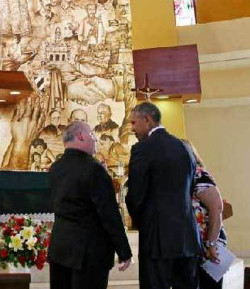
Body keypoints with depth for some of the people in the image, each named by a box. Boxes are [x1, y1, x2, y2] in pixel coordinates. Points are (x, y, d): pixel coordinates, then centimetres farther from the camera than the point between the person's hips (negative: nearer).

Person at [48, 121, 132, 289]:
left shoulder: (55, 168, 5)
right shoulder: (93, 168, -18)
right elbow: (110, 215, -18)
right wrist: (124, 252, -10)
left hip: (59, 246, 7)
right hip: (88, 250, -7)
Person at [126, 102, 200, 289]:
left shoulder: (143, 148, -10)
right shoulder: (184, 148, 10)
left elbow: (135, 195, -11)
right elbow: (190, 190, 13)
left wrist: (138, 222, 7)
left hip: (159, 236, -6)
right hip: (188, 236, 7)